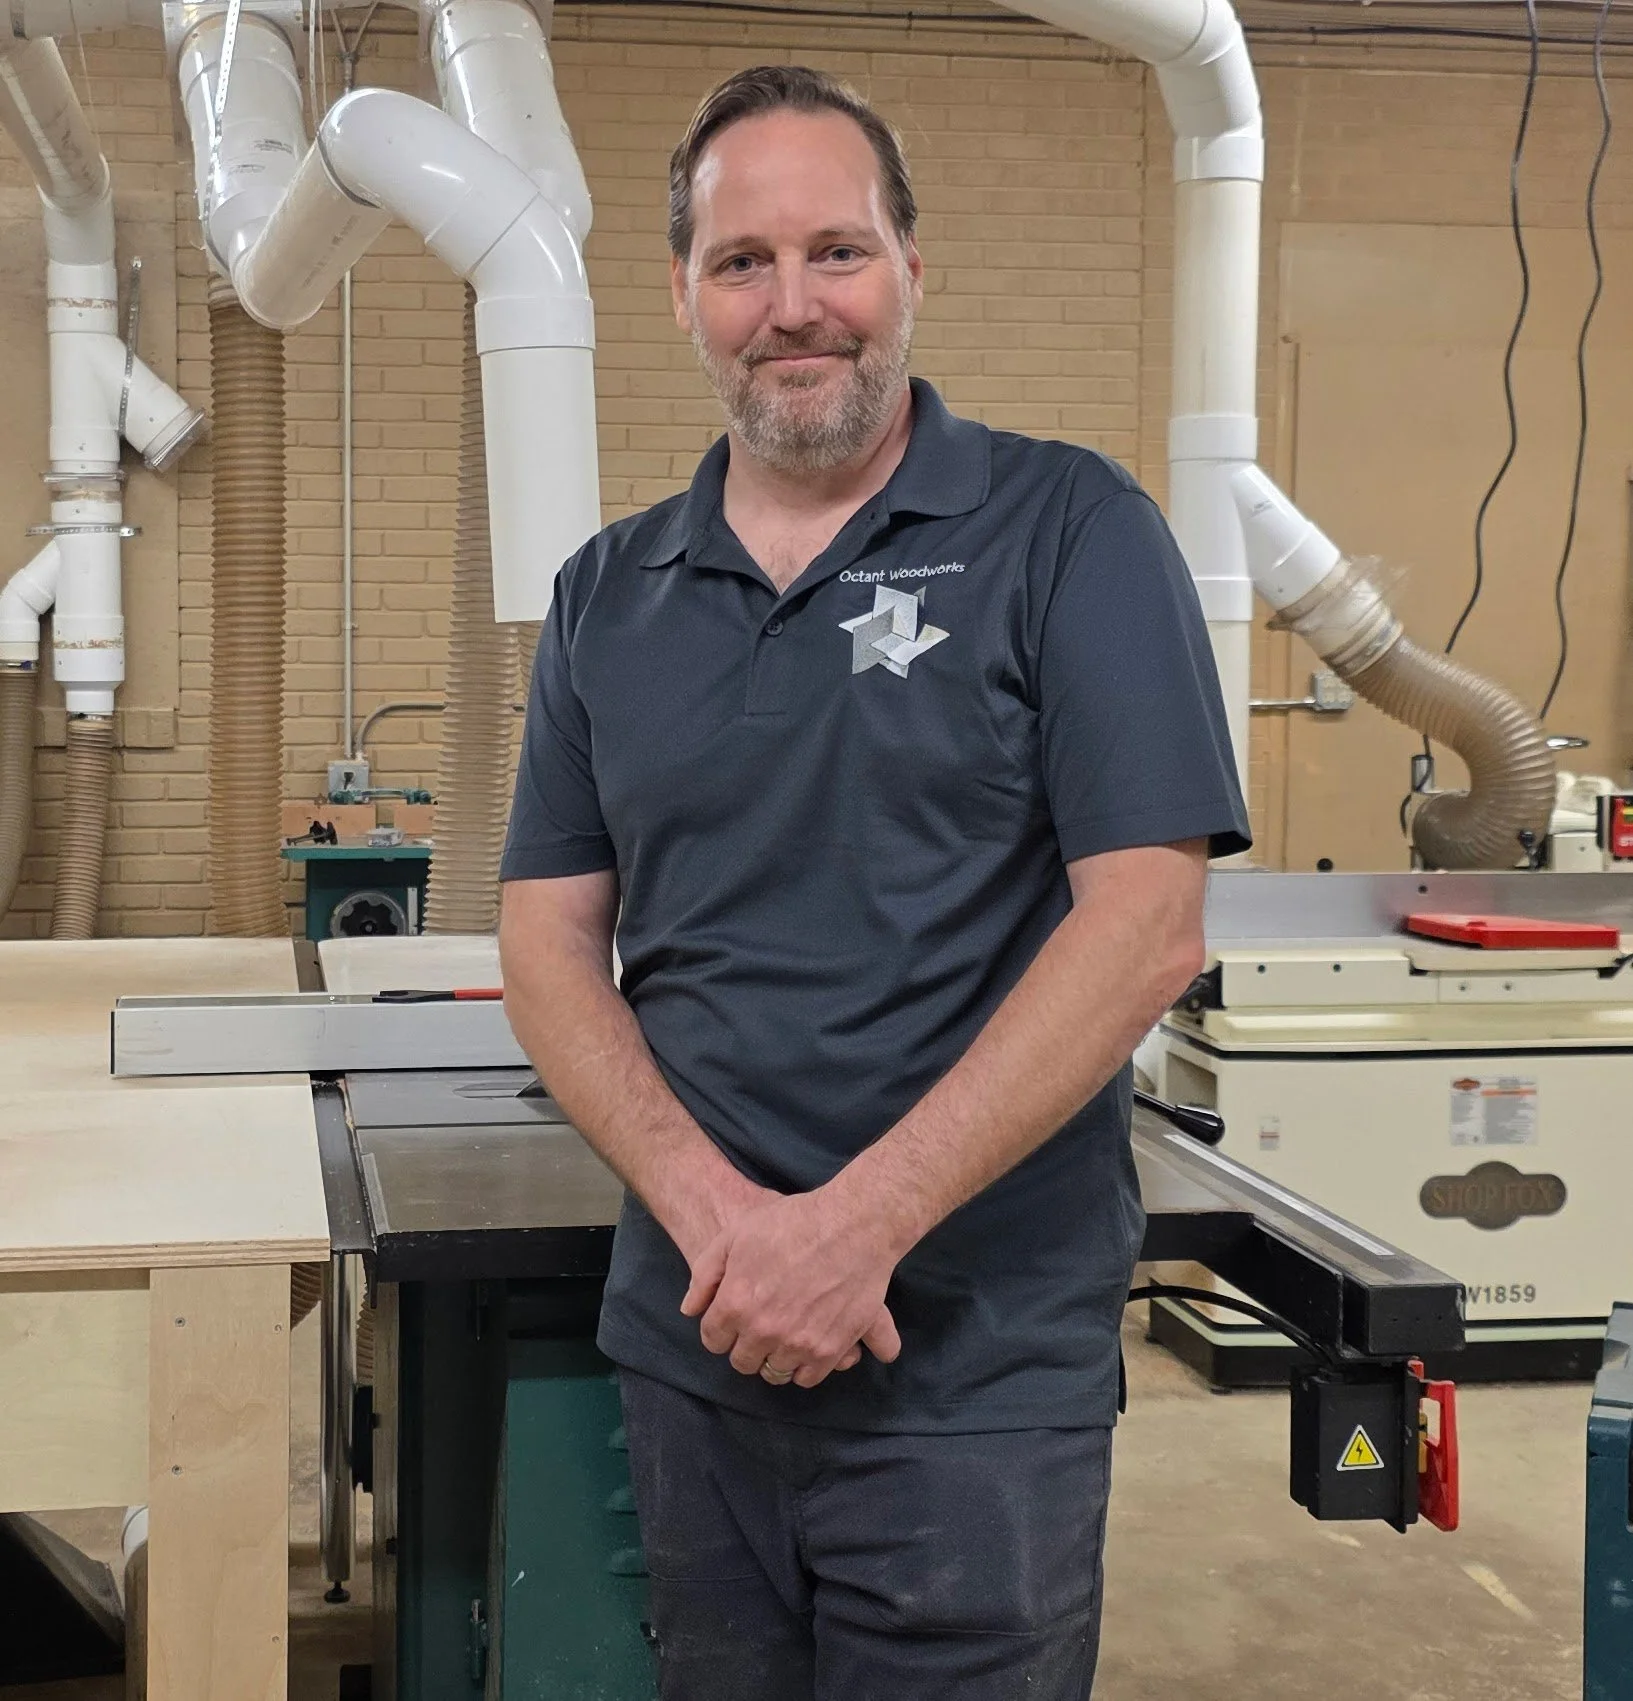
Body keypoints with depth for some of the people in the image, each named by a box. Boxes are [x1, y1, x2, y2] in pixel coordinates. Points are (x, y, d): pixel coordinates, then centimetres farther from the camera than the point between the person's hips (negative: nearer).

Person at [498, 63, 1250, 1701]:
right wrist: (713, 1210, -12)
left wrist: (861, 1225, -19)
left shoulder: (1067, 533, -5)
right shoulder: (608, 595, 8)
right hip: (688, 1345, 4)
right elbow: (550, 936, 5)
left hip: (980, 1370, -4)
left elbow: (1146, 921, -13)